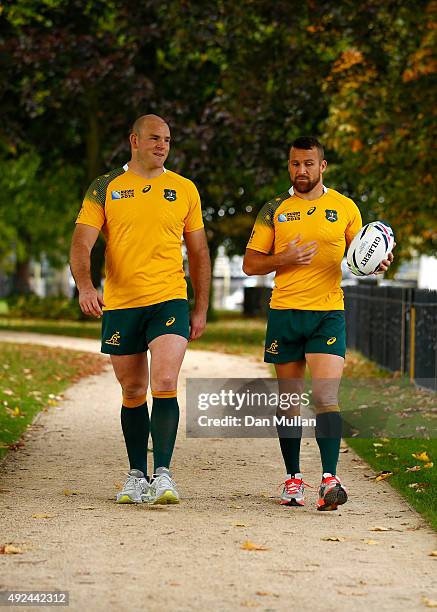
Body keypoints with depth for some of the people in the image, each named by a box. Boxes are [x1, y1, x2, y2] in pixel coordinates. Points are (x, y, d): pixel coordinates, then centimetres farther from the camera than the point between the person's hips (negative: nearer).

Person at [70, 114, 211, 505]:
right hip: (119, 304, 1)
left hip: (169, 301, -1)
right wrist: (85, 286, -22)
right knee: (133, 393, 9)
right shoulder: (105, 189, 4)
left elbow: (198, 253, 13)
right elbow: (82, 243, -4)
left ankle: (163, 474, -15)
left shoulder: (184, 190, 7)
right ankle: (137, 476, 21)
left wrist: (201, 309, 10)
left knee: (165, 384, -18)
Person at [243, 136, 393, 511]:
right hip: (284, 313, 2)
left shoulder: (344, 208, 6)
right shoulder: (274, 210, 7)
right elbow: (250, 264, 6)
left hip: (328, 314, -2)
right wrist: (285, 259, -11)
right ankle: (293, 479, 17)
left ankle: (330, 480, -17)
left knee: (325, 397, -14)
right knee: (290, 401, 7)